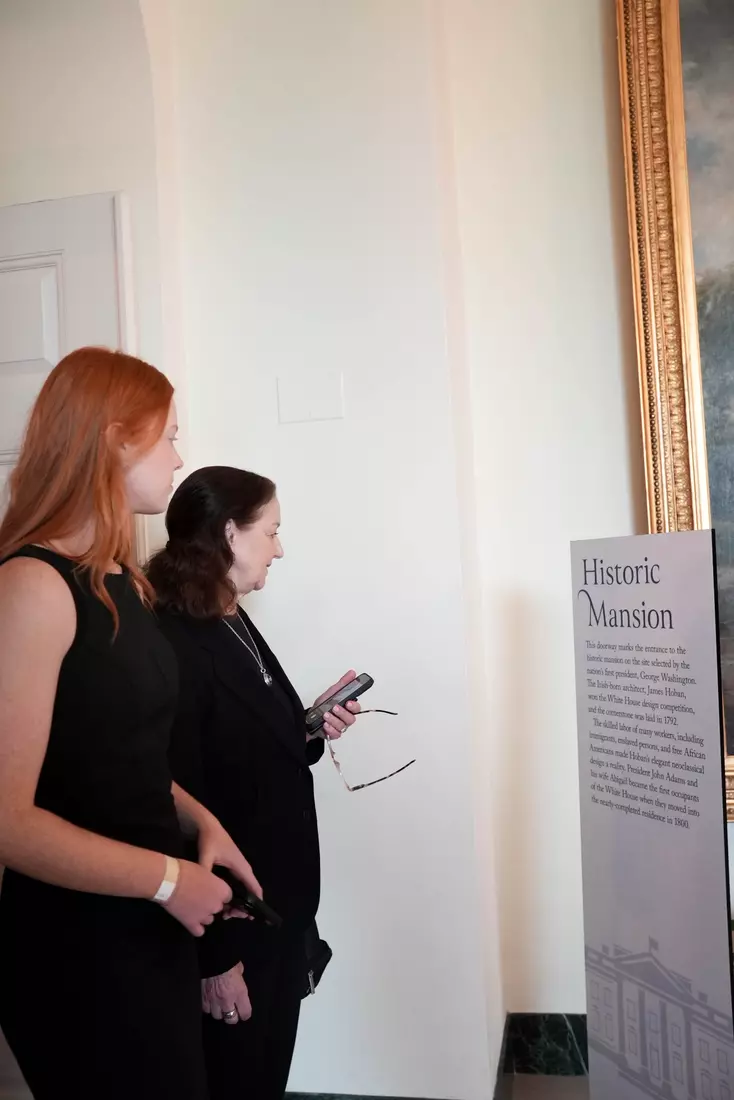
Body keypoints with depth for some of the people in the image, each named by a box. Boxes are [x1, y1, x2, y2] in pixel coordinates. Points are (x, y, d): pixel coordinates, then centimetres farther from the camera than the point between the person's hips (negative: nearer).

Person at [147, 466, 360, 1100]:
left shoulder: (237, 627, 8)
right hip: (227, 921, -8)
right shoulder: (169, 645, -22)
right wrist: (213, 955, -18)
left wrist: (313, 731, -2)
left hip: (279, 909, 8)